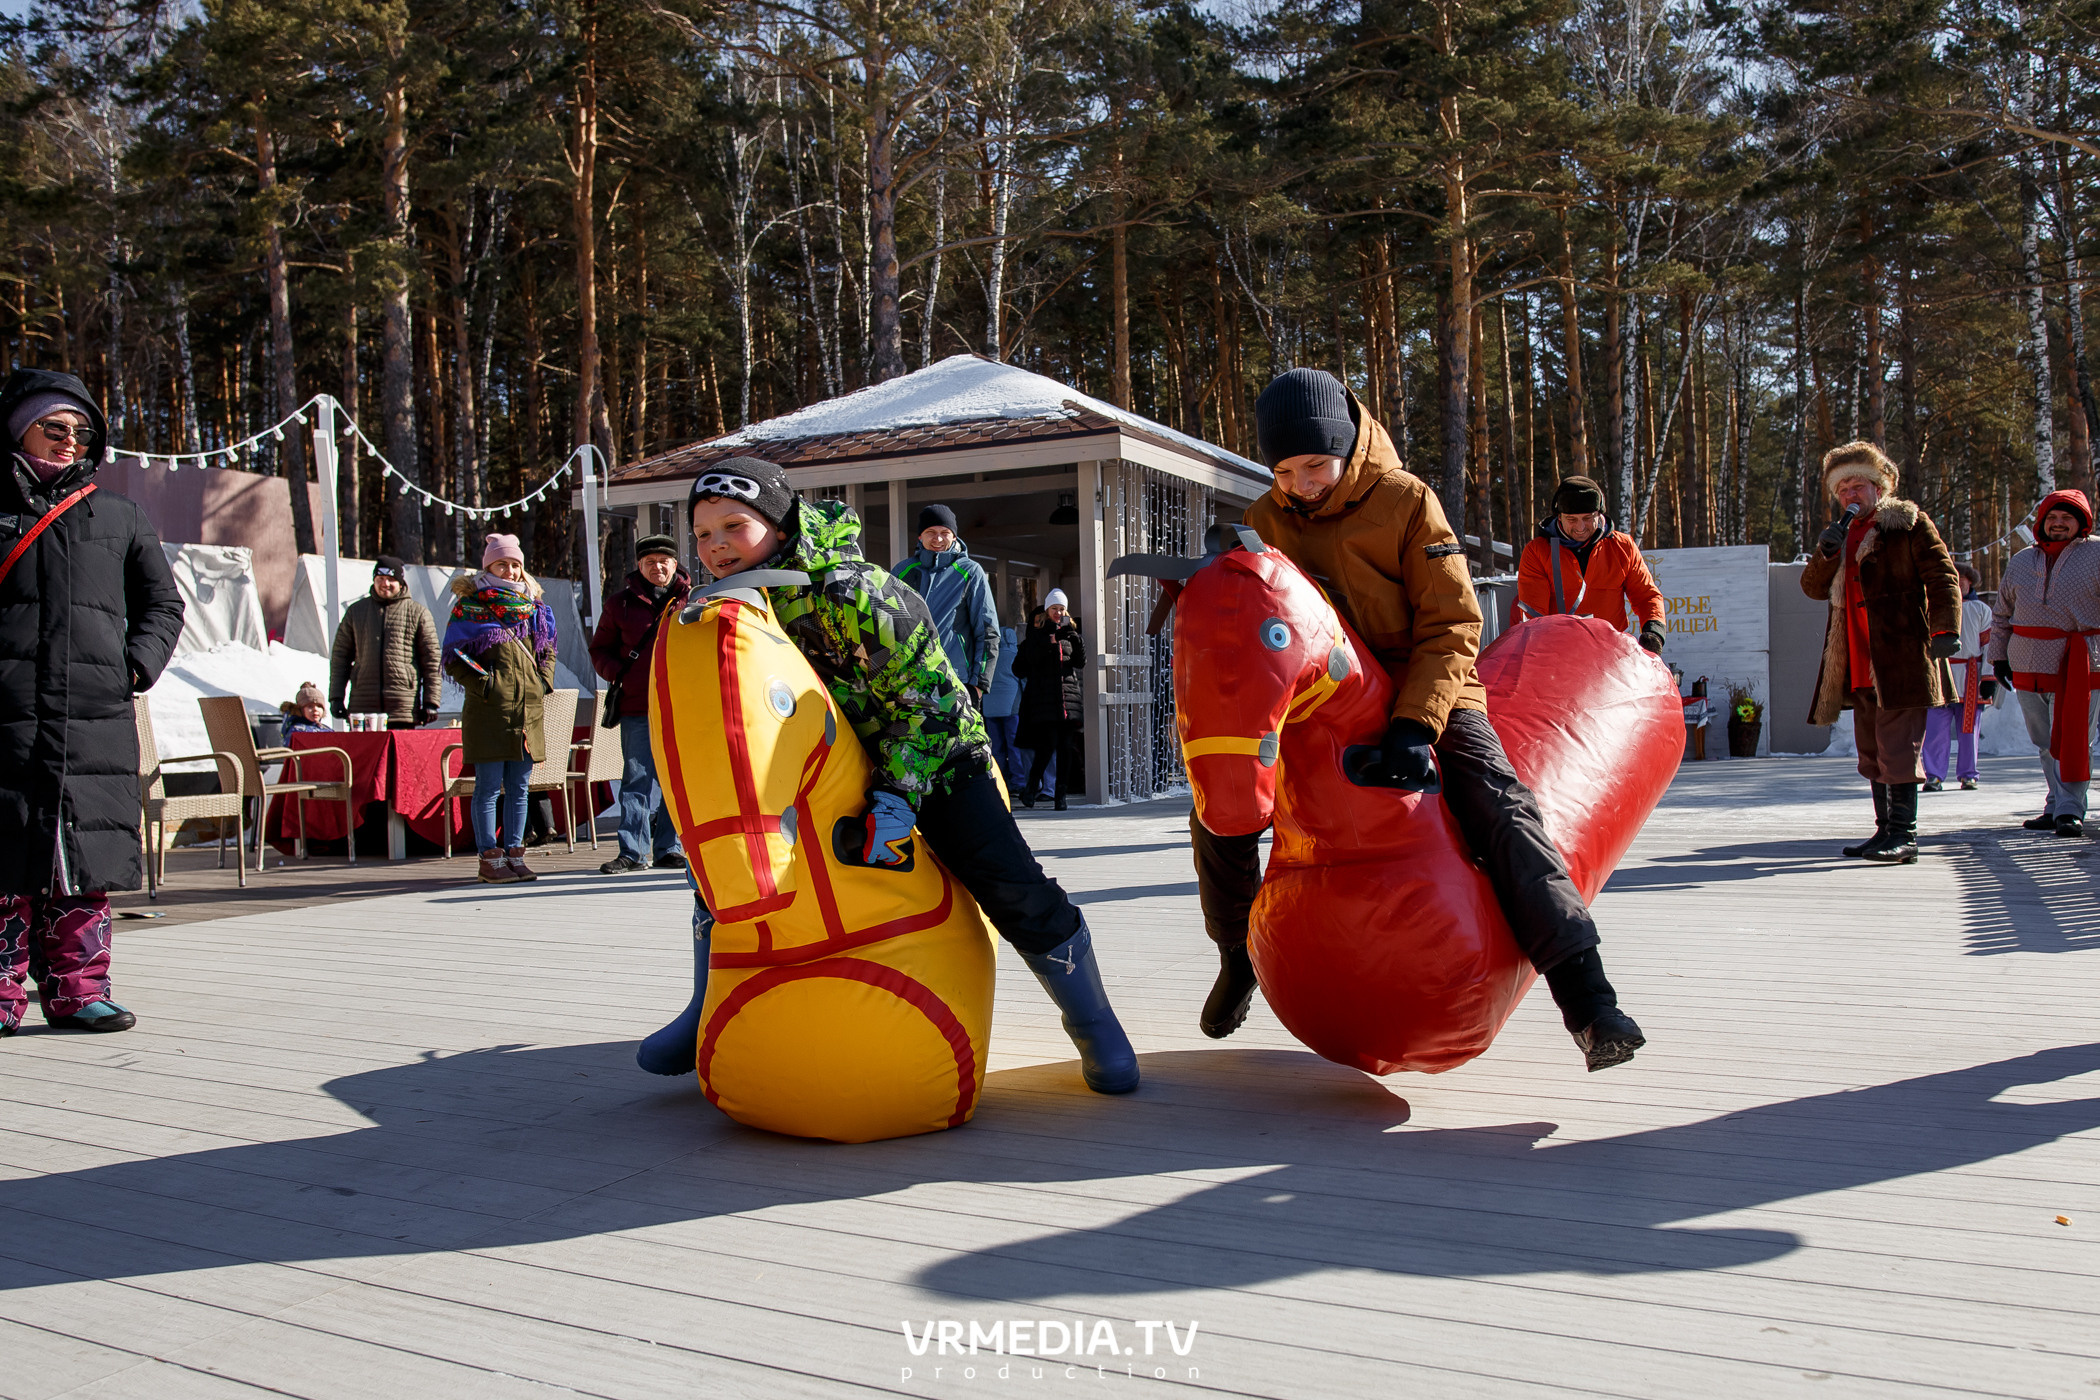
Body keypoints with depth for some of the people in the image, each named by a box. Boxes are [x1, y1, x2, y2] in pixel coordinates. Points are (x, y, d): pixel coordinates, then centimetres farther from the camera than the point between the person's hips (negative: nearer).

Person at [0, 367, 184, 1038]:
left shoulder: (119, 516, 16)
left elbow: (163, 602, 22)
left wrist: (138, 664, 6)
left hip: (98, 721, 2)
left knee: (87, 858, 2)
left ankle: (78, 989, 10)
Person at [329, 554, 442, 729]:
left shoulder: (418, 613, 7)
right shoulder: (355, 611, 14)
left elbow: (431, 662, 5)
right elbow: (340, 656, 16)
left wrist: (430, 703, -1)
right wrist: (336, 696, 8)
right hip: (362, 705, 2)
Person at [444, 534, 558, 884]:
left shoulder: (533, 606, 15)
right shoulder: (471, 605, -1)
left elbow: (547, 651, 26)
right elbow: (454, 658, -4)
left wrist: (542, 682, 11)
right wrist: (484, 684, -12)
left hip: (528, 710, 5)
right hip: (489, 712, -5)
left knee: (518, 787, 9)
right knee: (489, 787, -2)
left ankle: (514, 854, 15)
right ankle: (490, 858, 3)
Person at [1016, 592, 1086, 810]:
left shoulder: (1070, 633, 17)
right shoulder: (1037, 634, 7)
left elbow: (1081, 662, 5)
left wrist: (1075, 636, -8)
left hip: (1069, 696, 3)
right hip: (1044, 697, -3)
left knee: (1066, 747, -1)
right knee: (1048, 745, -11)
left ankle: (1061, 794, 3)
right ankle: (1032, 786, 9)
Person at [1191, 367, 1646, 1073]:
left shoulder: (1405, 500, -13)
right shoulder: (1264, 522, -1)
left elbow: (1452, 624, -16)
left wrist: (1415, 724, -30)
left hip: (1424, 694, -3)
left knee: (1499, 803, -27)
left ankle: (1585, 995, -32)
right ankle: (1239, 959, 18)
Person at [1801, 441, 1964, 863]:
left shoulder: (1909, 523, 2)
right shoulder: (1842, 534, 20)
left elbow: (1942, 577, -5)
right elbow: (1813, 588, 11)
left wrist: (1945, 629, -18)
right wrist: (1825, 553, -8)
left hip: (1901, 658, -7)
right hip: (1858, 665, 7)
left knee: (1897, 746, -10)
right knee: (1871, 751, 10)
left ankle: (1904, 834, -6)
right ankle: (1885, 829, 18)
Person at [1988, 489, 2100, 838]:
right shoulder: (2021, 561, 15)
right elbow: (2001, 614, 21)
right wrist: (1998, 656, 15)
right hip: (2027, 668, 5)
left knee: (2071, 741, -7)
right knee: (2045, 744, 9)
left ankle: (2069, 811, -6)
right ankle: (2056, 808, 16)